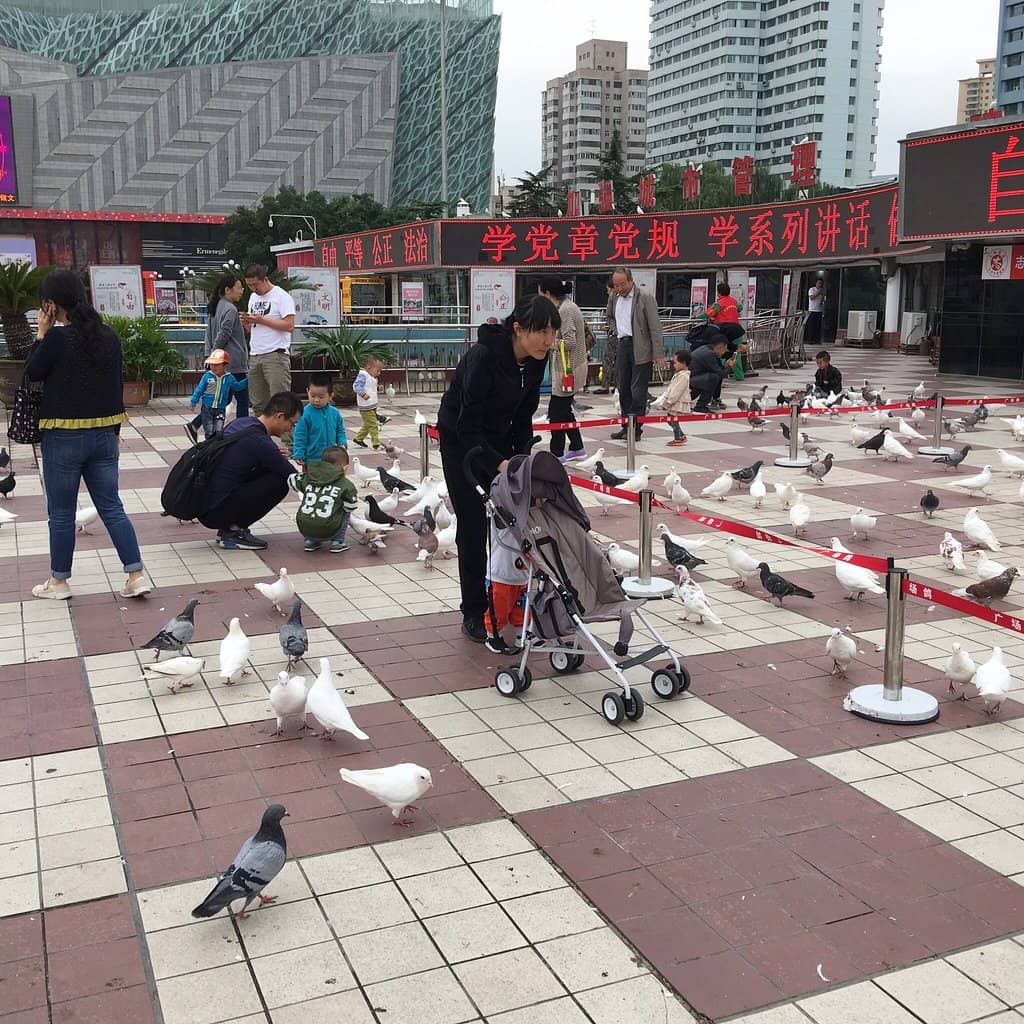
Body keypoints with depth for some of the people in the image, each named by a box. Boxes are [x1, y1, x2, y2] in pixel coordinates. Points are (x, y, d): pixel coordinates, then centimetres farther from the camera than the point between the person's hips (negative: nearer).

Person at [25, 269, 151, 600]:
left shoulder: (57, 337, -15)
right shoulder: (108, 335, 3)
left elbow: (32, 373, -1)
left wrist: (41, 334, 3)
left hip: (64, 436, -5)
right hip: (104, 435, 5)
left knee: (61, 512, 9)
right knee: (111, 507, 10)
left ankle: (58, 581, 21)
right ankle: (136, 575, 4)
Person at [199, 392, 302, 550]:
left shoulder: (240, 422, 8)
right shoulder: (261, 442, -18)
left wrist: (273, 456, 11)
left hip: (203, 503, 9)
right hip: (214, 513, -9)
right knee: (280, 481, -12)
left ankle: (228, 527, 12)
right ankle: (234, 531, -4)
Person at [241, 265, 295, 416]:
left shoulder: (281, 296, -5)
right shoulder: (253, 297, 19)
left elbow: (289, 325, -15)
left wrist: (262, 320, -14)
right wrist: (246, 322, 2)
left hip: (276, 354, -8)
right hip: (255, 356, 8)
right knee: (258, 403, 9)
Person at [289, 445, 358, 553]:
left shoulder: (306, 478, 9)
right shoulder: (346, 484, -3)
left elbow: (292, 480, 23)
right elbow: (351, 506, 0)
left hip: (304, 529, 4)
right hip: (328, 531, -3)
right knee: (345, 511, 23)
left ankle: (309, 541, 27)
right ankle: (337, 542, 17)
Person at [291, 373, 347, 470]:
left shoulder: (335, 413, 0)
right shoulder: (305, 414, -14)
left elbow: (340, 431, 13)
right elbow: (299, 438, -11)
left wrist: (343, 444, -4)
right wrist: (298, 456, -15)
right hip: (311, 461, -4)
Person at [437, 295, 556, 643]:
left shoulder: (536, 359, -11)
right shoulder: (483, 356, -31)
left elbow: (524, 415, 1)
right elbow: (468, 426, -30)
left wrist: (522, 458, -8)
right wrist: (499, 464, -37)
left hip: (499, 436, 6)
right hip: (461, 437, -6)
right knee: (473, 525, -4)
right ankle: (474, 614, 7)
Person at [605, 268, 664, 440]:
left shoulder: (645, 298, -8)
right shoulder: (614, 298, 11)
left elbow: (655, 327, -11)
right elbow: (609, 315, 32)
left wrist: (658, 354, -16)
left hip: (640, 349, -7)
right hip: (622, 346, 7)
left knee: (638, 390, -4)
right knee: (623, 389, 10)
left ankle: (636, 428, 1)